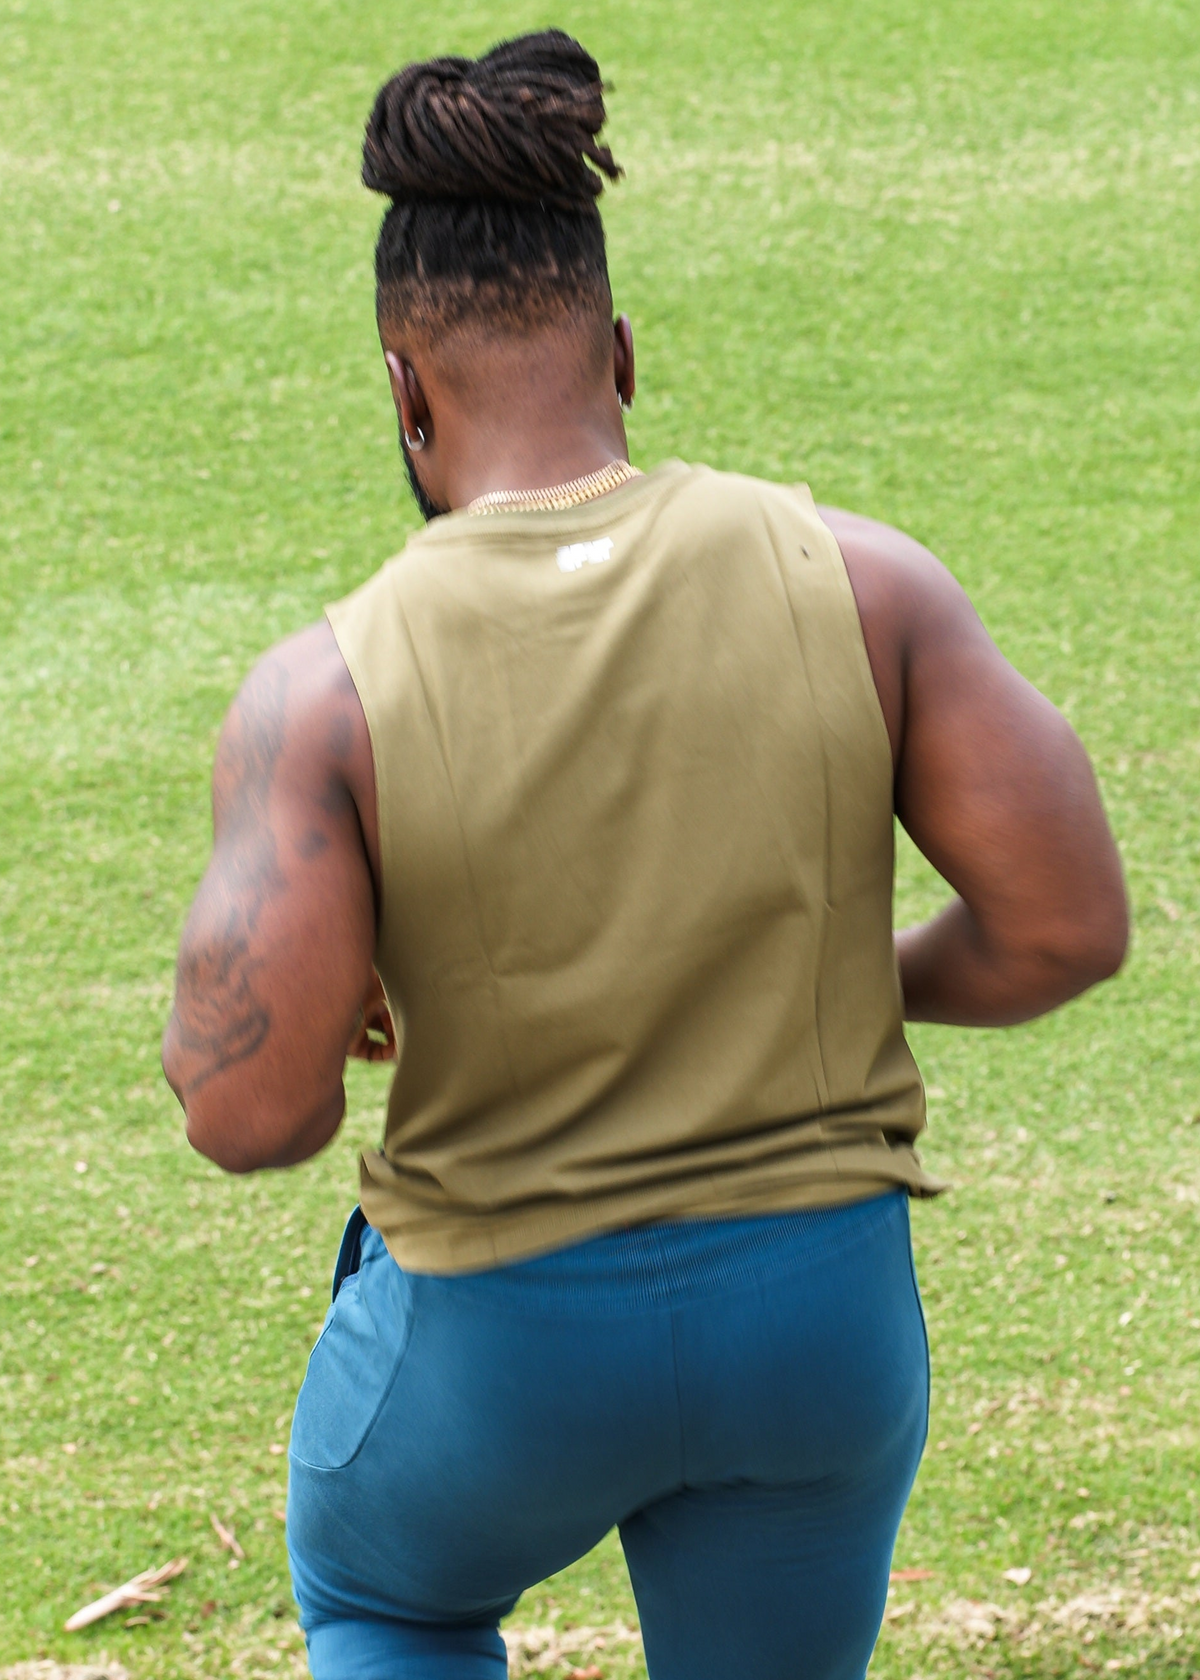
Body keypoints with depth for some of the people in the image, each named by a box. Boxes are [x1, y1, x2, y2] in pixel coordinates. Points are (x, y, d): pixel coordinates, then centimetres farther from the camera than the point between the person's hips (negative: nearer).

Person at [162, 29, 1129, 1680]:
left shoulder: (327, 690, -19)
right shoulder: (856, 580, -13)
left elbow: (251, 1110, -22)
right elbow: (1069, 923, -12)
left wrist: (305, 1003, 3)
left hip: (502, 1339, -1)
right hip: (821, 1318, 2)